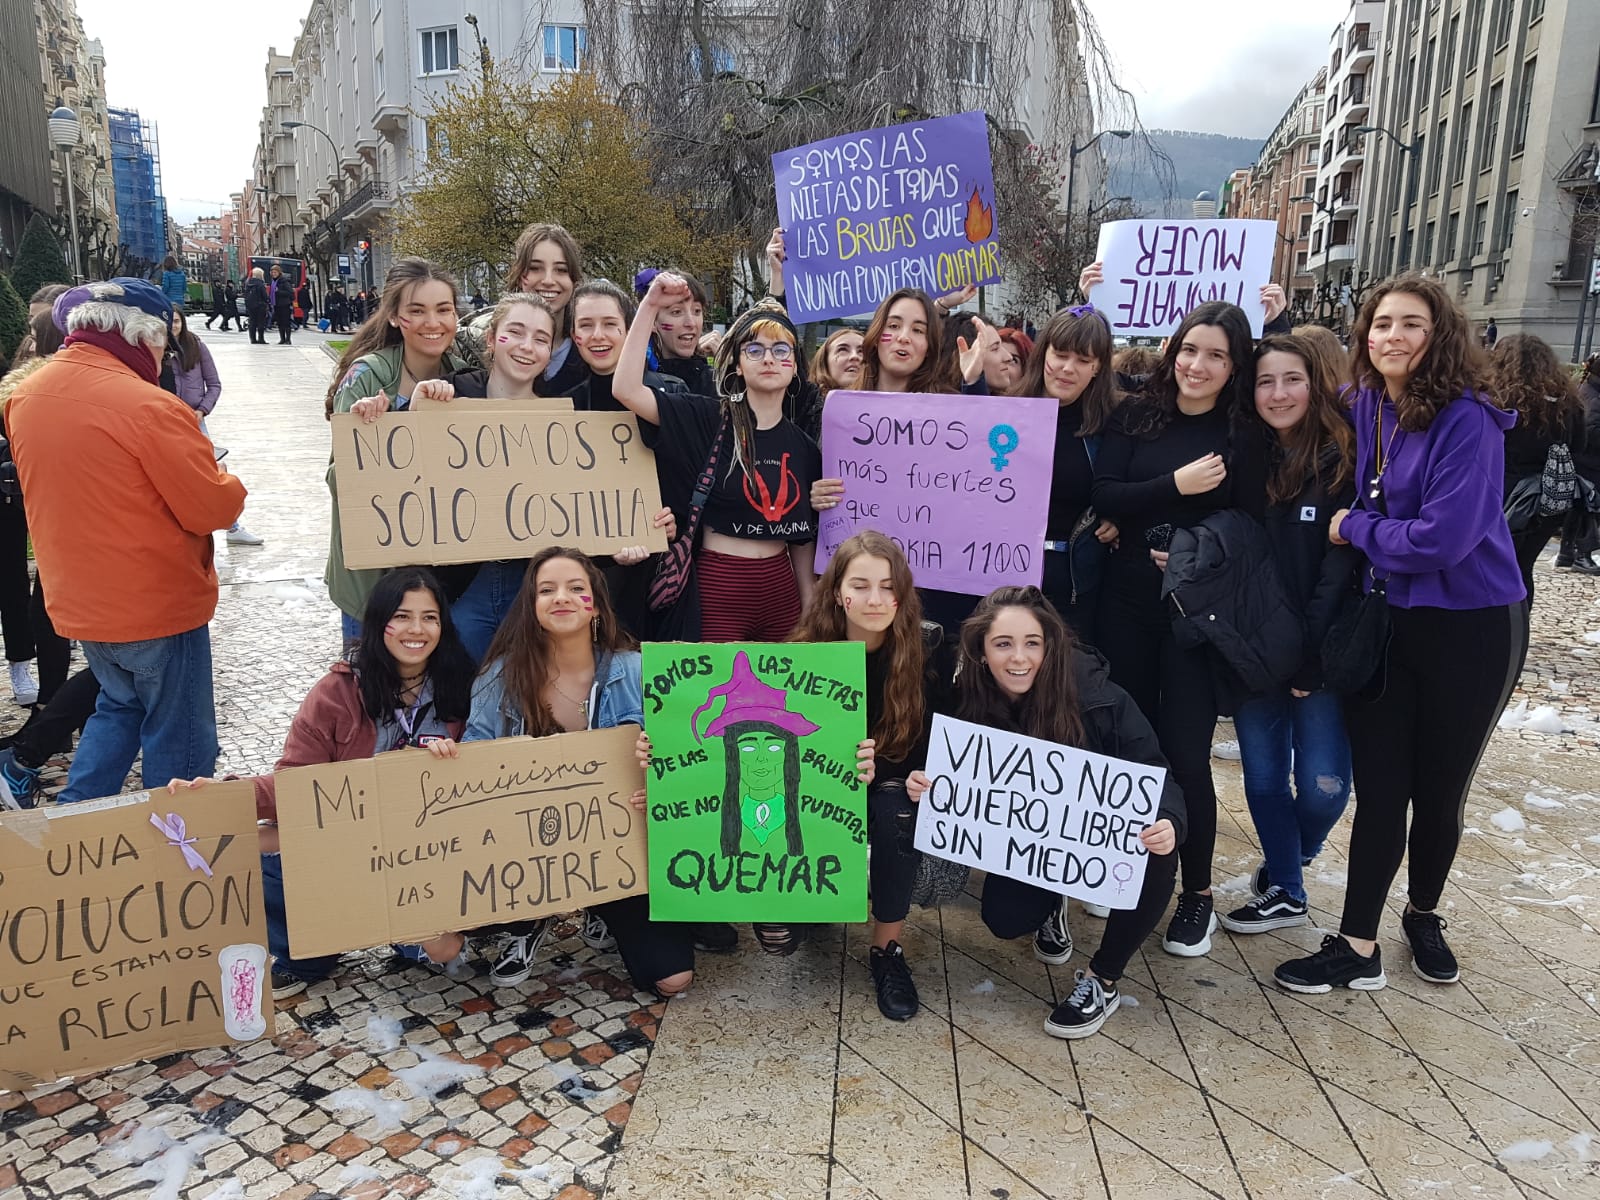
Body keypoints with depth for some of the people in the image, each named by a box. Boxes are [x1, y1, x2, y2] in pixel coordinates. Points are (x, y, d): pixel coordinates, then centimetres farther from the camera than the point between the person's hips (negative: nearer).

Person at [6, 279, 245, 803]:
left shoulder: (25, 395, 2)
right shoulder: (148, 406, -23)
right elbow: (212, 508, -20)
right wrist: (227, 483, 2)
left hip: (77, 601, 8)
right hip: (158, 606, -7)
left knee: (119, 706, 27)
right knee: (179, 739, 9)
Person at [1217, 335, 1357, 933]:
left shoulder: (1343, 459, -6)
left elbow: (1341, 564, -12)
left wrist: (1311, 654, -15)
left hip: (1321, 652, -3)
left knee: (1323, 783, -3)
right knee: (1263, 776, 8)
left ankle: (1290, 860, 30)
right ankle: (1284, 893, 28)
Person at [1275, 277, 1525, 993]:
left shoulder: (1467, 420, -16)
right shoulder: (1361, 410, 2)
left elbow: (1443, 537, -23)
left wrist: (1354, 528, -10)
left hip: (1469, 629, -4)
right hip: (1385, 622, 4)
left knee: (1439, 790, 11)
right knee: (1379, 790, 5)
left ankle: (1424, 918, 36)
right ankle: (1358, 948, 13)